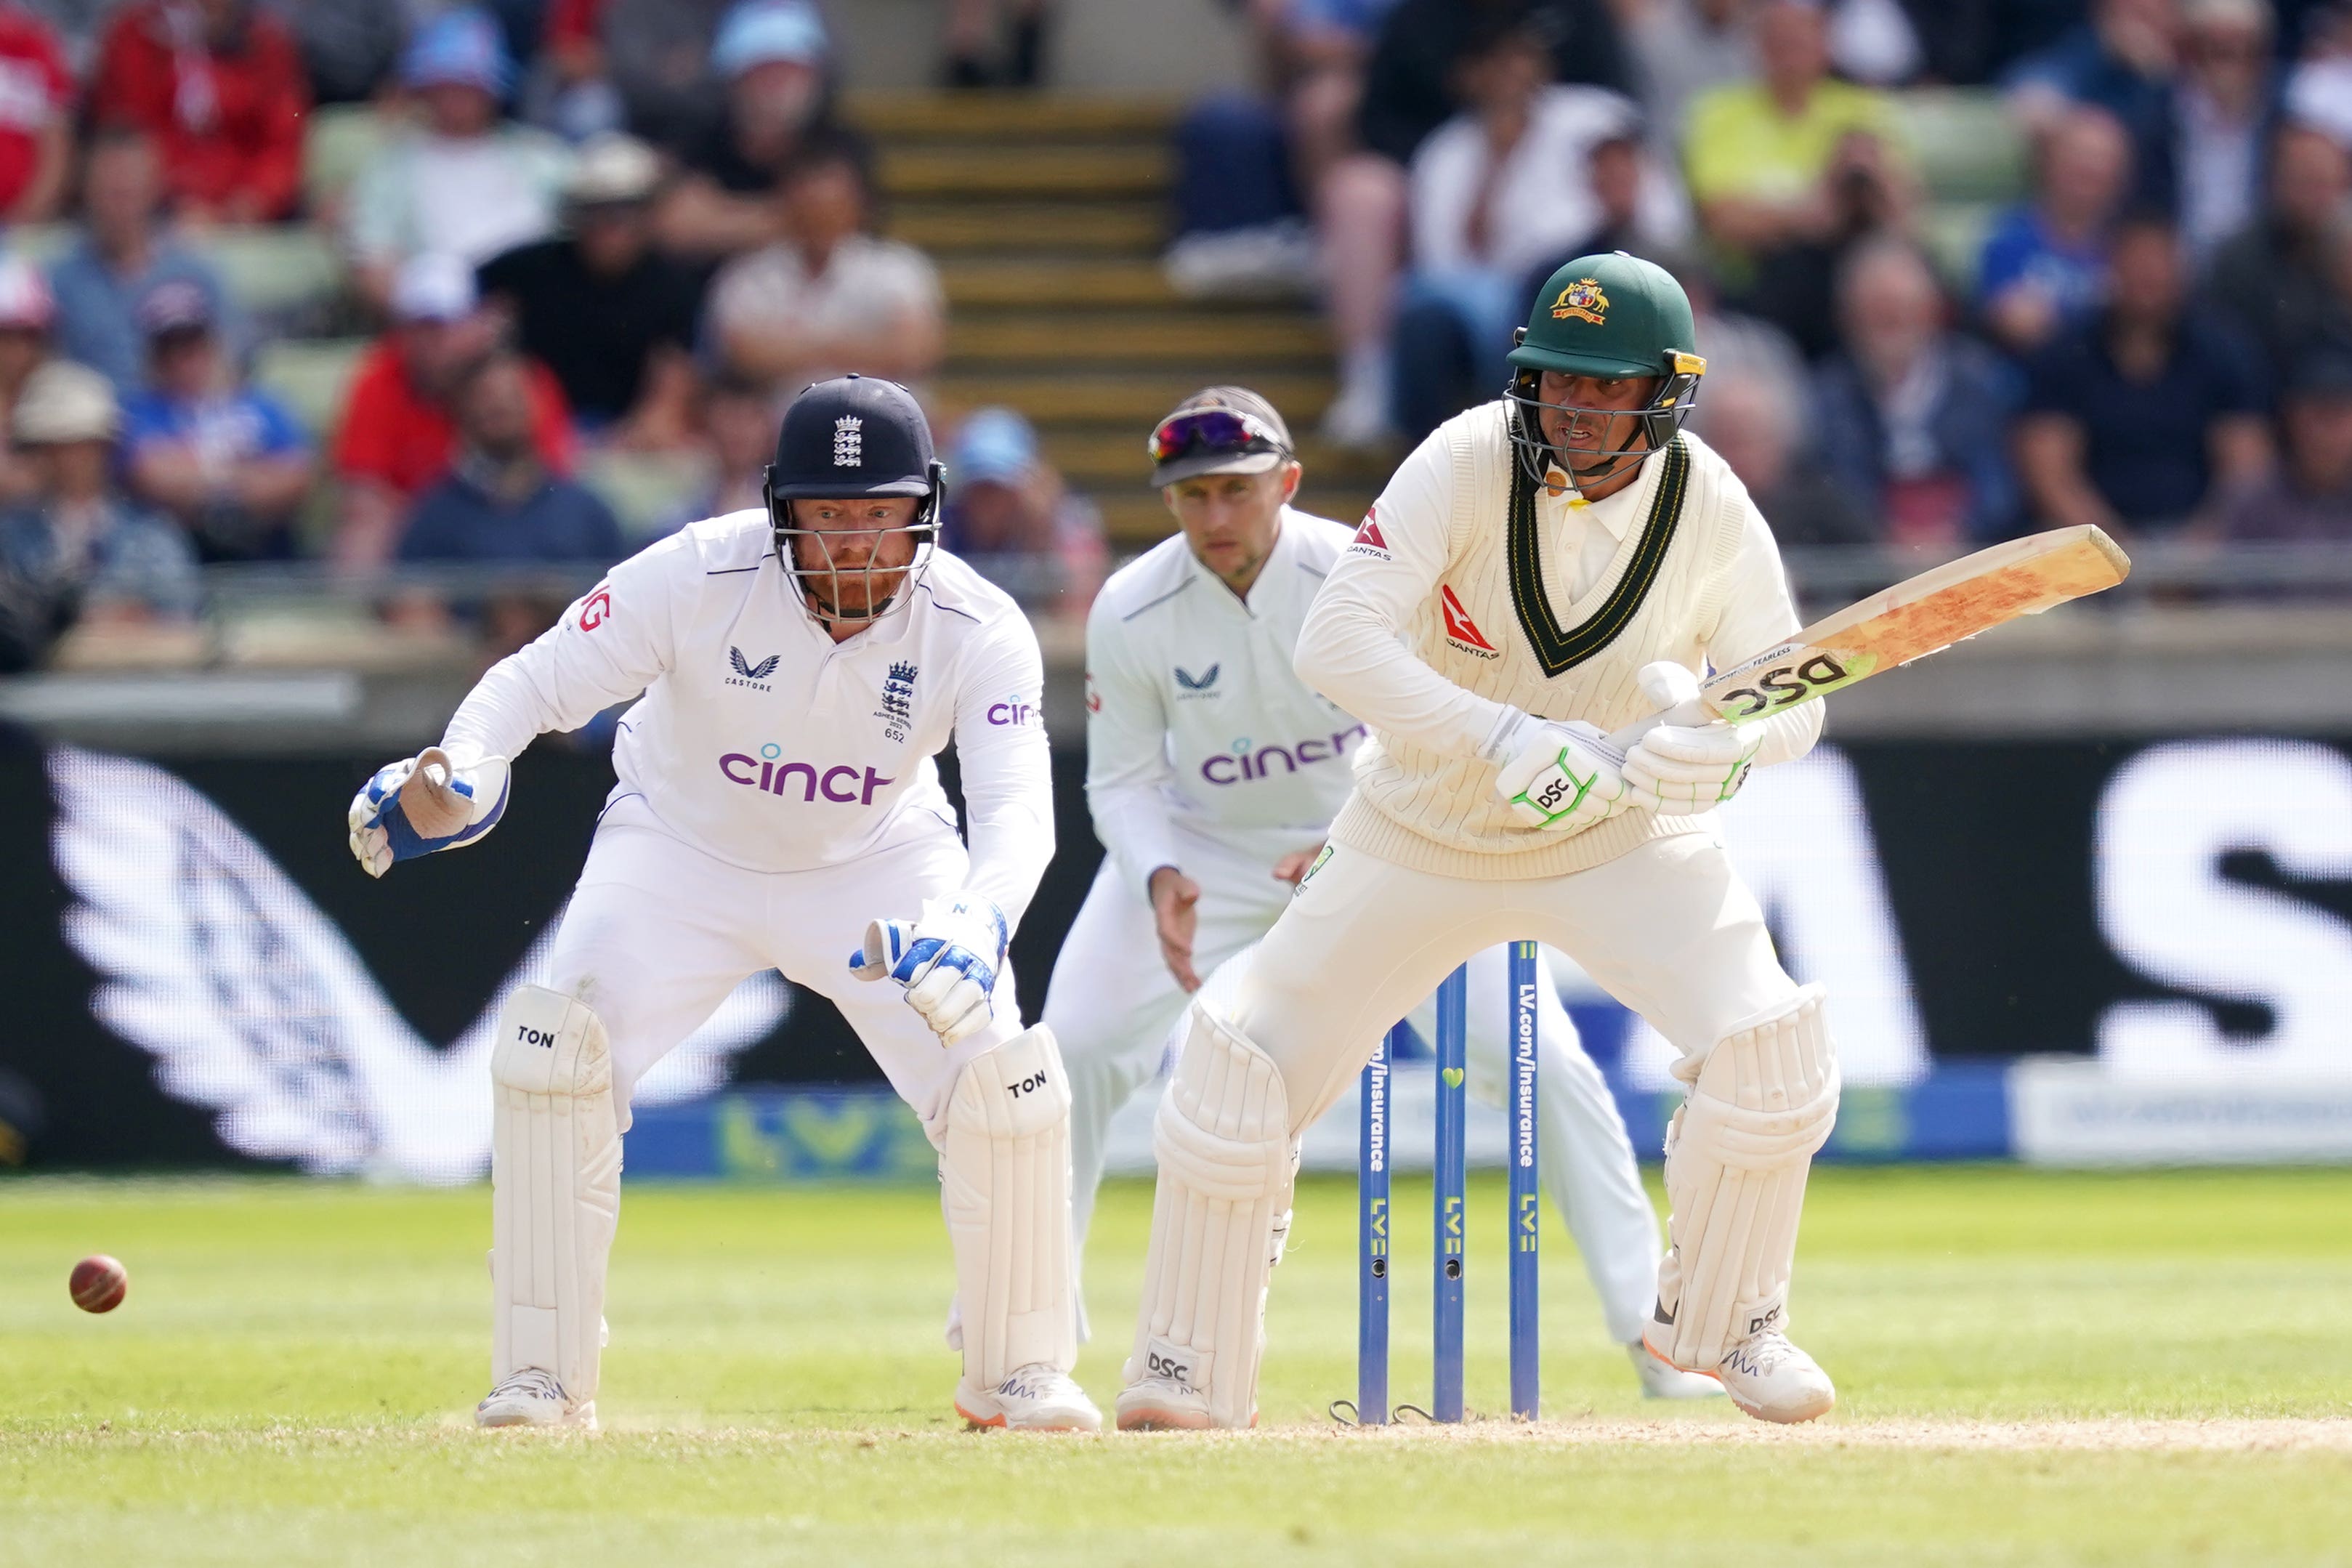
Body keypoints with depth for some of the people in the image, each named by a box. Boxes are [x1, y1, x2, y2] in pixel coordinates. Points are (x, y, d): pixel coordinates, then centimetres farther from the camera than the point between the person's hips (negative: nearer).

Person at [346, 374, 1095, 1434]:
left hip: (876, 866, 1)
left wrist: (978, 930, -56)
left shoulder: (977, 631, -25)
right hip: (683, 855, -1)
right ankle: (542, 1374, -9)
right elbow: (540, 679, -26)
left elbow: (1018, 805, -35)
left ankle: (1017, 1371, 10)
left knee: (1003, 1082, -14)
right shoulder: (698, 578, -28)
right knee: (554, 1049, -22)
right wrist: (463, 773, -48)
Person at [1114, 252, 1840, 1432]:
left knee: (1770, 1045, -19)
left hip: (1620, 837, 0)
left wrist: (1724, 739, -33)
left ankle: (1719, 1317, 7)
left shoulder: (1714, 515, -18)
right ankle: (1192, 1366, 12)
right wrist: (1507, 740, -45)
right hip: (1424, 835, 0)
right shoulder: (1463, 468, -24)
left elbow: (1790, 701, -8)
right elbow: (1336, 643, -33)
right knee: (1243, 1068, -8)